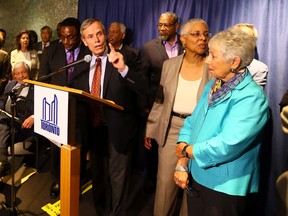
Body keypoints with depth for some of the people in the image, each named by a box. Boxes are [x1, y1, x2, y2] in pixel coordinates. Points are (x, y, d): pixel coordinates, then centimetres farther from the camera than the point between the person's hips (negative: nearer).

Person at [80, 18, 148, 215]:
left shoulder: (126, 57, -11)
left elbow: (143, 88, -23)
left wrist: (123, 68, -38)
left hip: (118, 131, -5)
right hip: (94, 129, 6)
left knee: (118, 182, 10)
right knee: (98, 178, 24)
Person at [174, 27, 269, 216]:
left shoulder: (251, 97, -20)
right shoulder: (213, 85, 5)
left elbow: (227, 146, -29)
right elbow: (192, 123, 4)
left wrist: (187, 151, -14)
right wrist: (182, 164, -7)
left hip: (226, 188, -7)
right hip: (195, 178, 7)